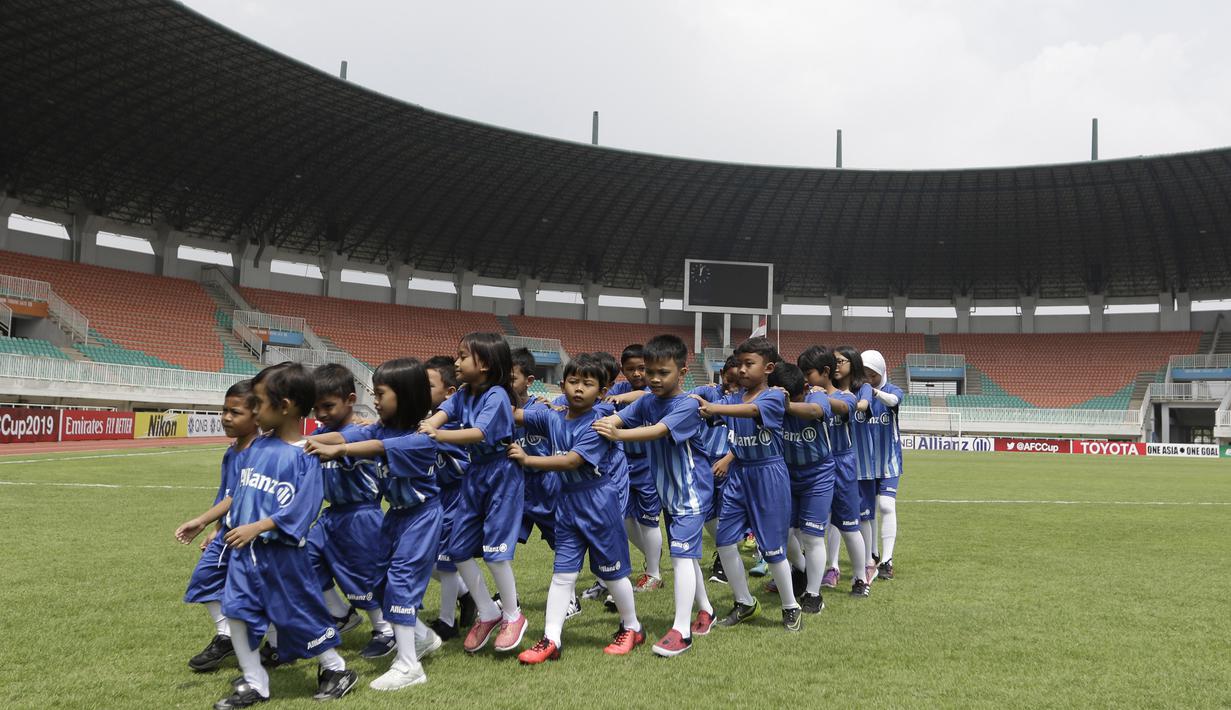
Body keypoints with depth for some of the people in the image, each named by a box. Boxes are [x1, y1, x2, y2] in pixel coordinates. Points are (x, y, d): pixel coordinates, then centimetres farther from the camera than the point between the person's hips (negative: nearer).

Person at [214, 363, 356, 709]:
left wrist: (256, 528, -21)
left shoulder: (304, 456, -15)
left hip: (280, 553, -6)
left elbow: (299, 510, -20)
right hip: (244, 549, 6)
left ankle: (336, 669, 26)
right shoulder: (257, 446, 5)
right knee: (237, 611, 2)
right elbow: (241, 492, 14)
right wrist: (227, 529, 15)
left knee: (299, 614, 4)